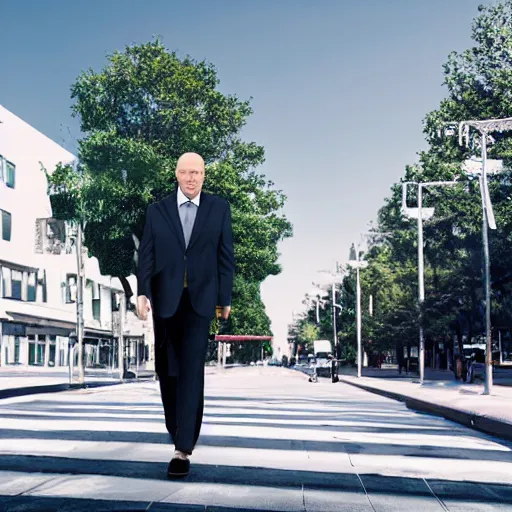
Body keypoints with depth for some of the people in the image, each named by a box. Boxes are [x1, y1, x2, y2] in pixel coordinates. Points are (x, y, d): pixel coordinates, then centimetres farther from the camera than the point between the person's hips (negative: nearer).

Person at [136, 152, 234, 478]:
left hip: (200, 299, -2)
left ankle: (184, 448, -11)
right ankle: (179, 429, 31)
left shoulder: (219, 208, 5)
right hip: (165, 299, 2)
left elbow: (226, 255, 6)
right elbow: (146, 255, 2)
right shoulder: (157, 211, 7)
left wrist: (225, 298, 5)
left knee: (191, 370, -10)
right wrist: (143, 292, -12)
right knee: (167, 369, 10)